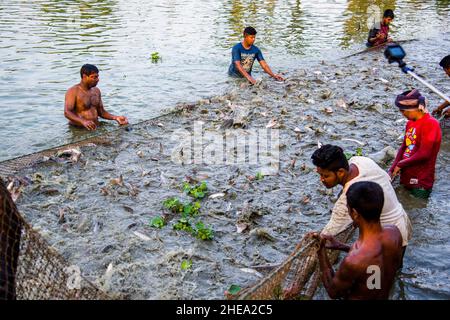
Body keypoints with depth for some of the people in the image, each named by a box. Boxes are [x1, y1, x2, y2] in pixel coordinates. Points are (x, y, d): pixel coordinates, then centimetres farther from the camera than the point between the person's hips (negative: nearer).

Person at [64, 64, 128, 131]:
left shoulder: (96, 91, 13)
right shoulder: (73, 91, -8)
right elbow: (67, 113, -19)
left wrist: (115, 117, 0)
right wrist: (83, 121, -37)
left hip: (95, 128, 5)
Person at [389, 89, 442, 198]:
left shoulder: (430, 123, -16)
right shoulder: (410, 123, 7)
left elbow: (424, 154, -20)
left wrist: (401, 164, -10)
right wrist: (392, 169, 1)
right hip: (406, 179, 7)